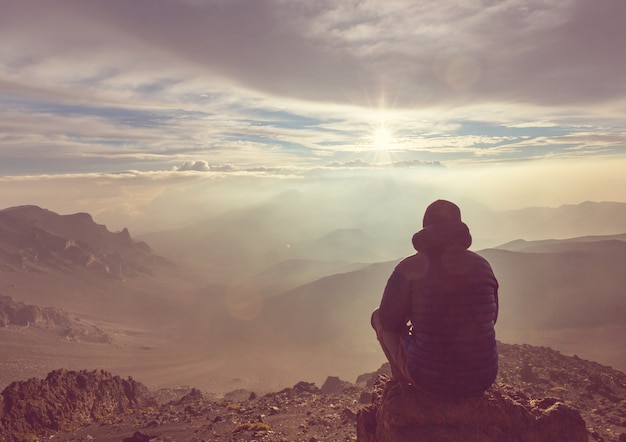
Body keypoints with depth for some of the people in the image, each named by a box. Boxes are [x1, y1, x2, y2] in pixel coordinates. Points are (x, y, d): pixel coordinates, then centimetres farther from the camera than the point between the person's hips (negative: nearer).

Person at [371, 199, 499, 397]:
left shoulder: (409, 268, -13)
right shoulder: (482, 265, -1)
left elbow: (388, 321, -3)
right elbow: (491, 318, 13)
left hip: (430, 379, -4)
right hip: (482, 379, 4)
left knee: (378, 316, 17)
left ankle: (402, 381, 27)